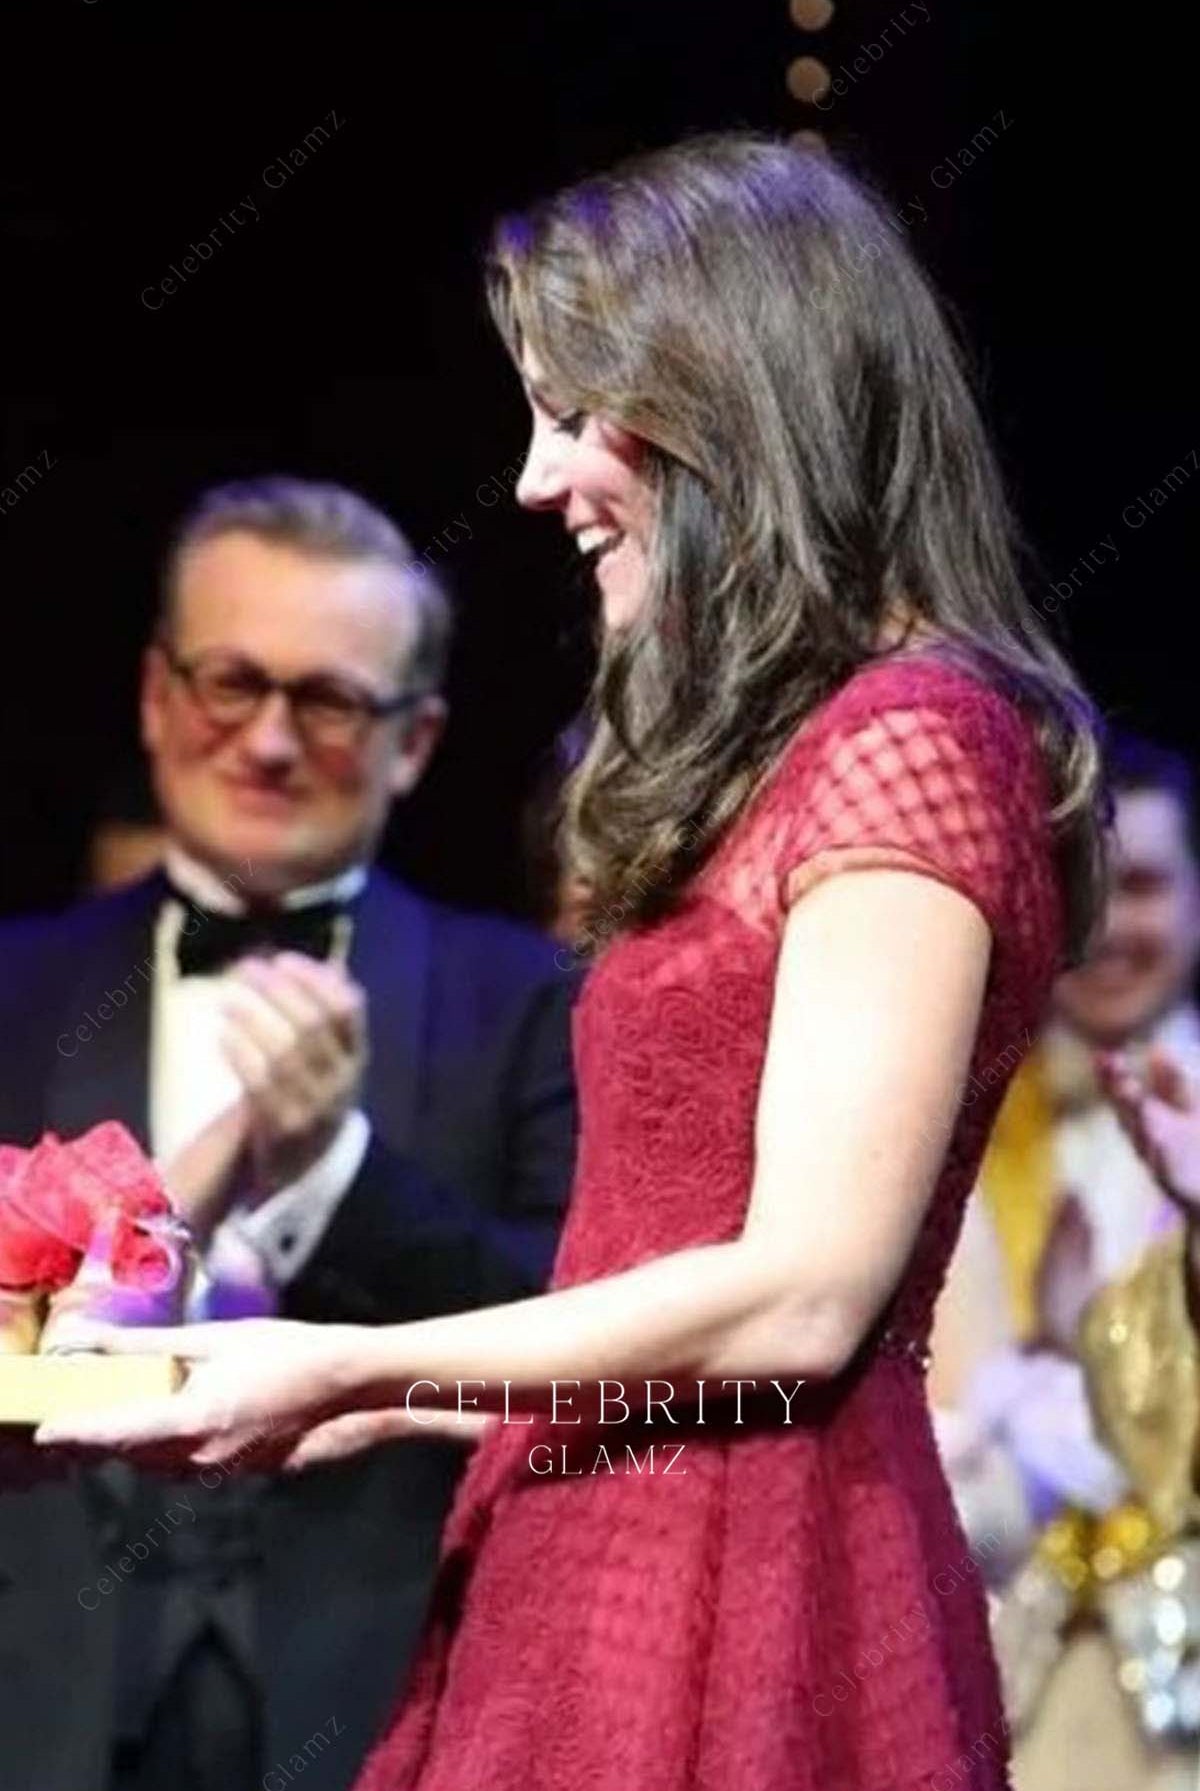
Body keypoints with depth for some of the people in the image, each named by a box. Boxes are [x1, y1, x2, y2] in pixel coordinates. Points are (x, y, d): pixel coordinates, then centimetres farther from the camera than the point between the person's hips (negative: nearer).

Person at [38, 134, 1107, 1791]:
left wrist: (360, 1369, -11)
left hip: (744, 1592, -9)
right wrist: (380, 1402, 16)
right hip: (618, 1567, 9)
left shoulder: (907, 745, -12)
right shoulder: (776, 753, 18)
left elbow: (807, 1295, -17)